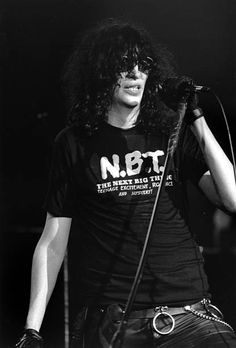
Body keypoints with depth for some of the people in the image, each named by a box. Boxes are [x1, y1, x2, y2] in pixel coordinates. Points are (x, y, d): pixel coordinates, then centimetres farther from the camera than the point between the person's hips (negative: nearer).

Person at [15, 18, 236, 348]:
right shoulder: (75, 144, 7)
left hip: (187, 308, 1)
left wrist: (197, 121, -2)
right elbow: (53, 242, 9)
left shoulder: (173, 134, 11)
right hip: (109, 318, -1)